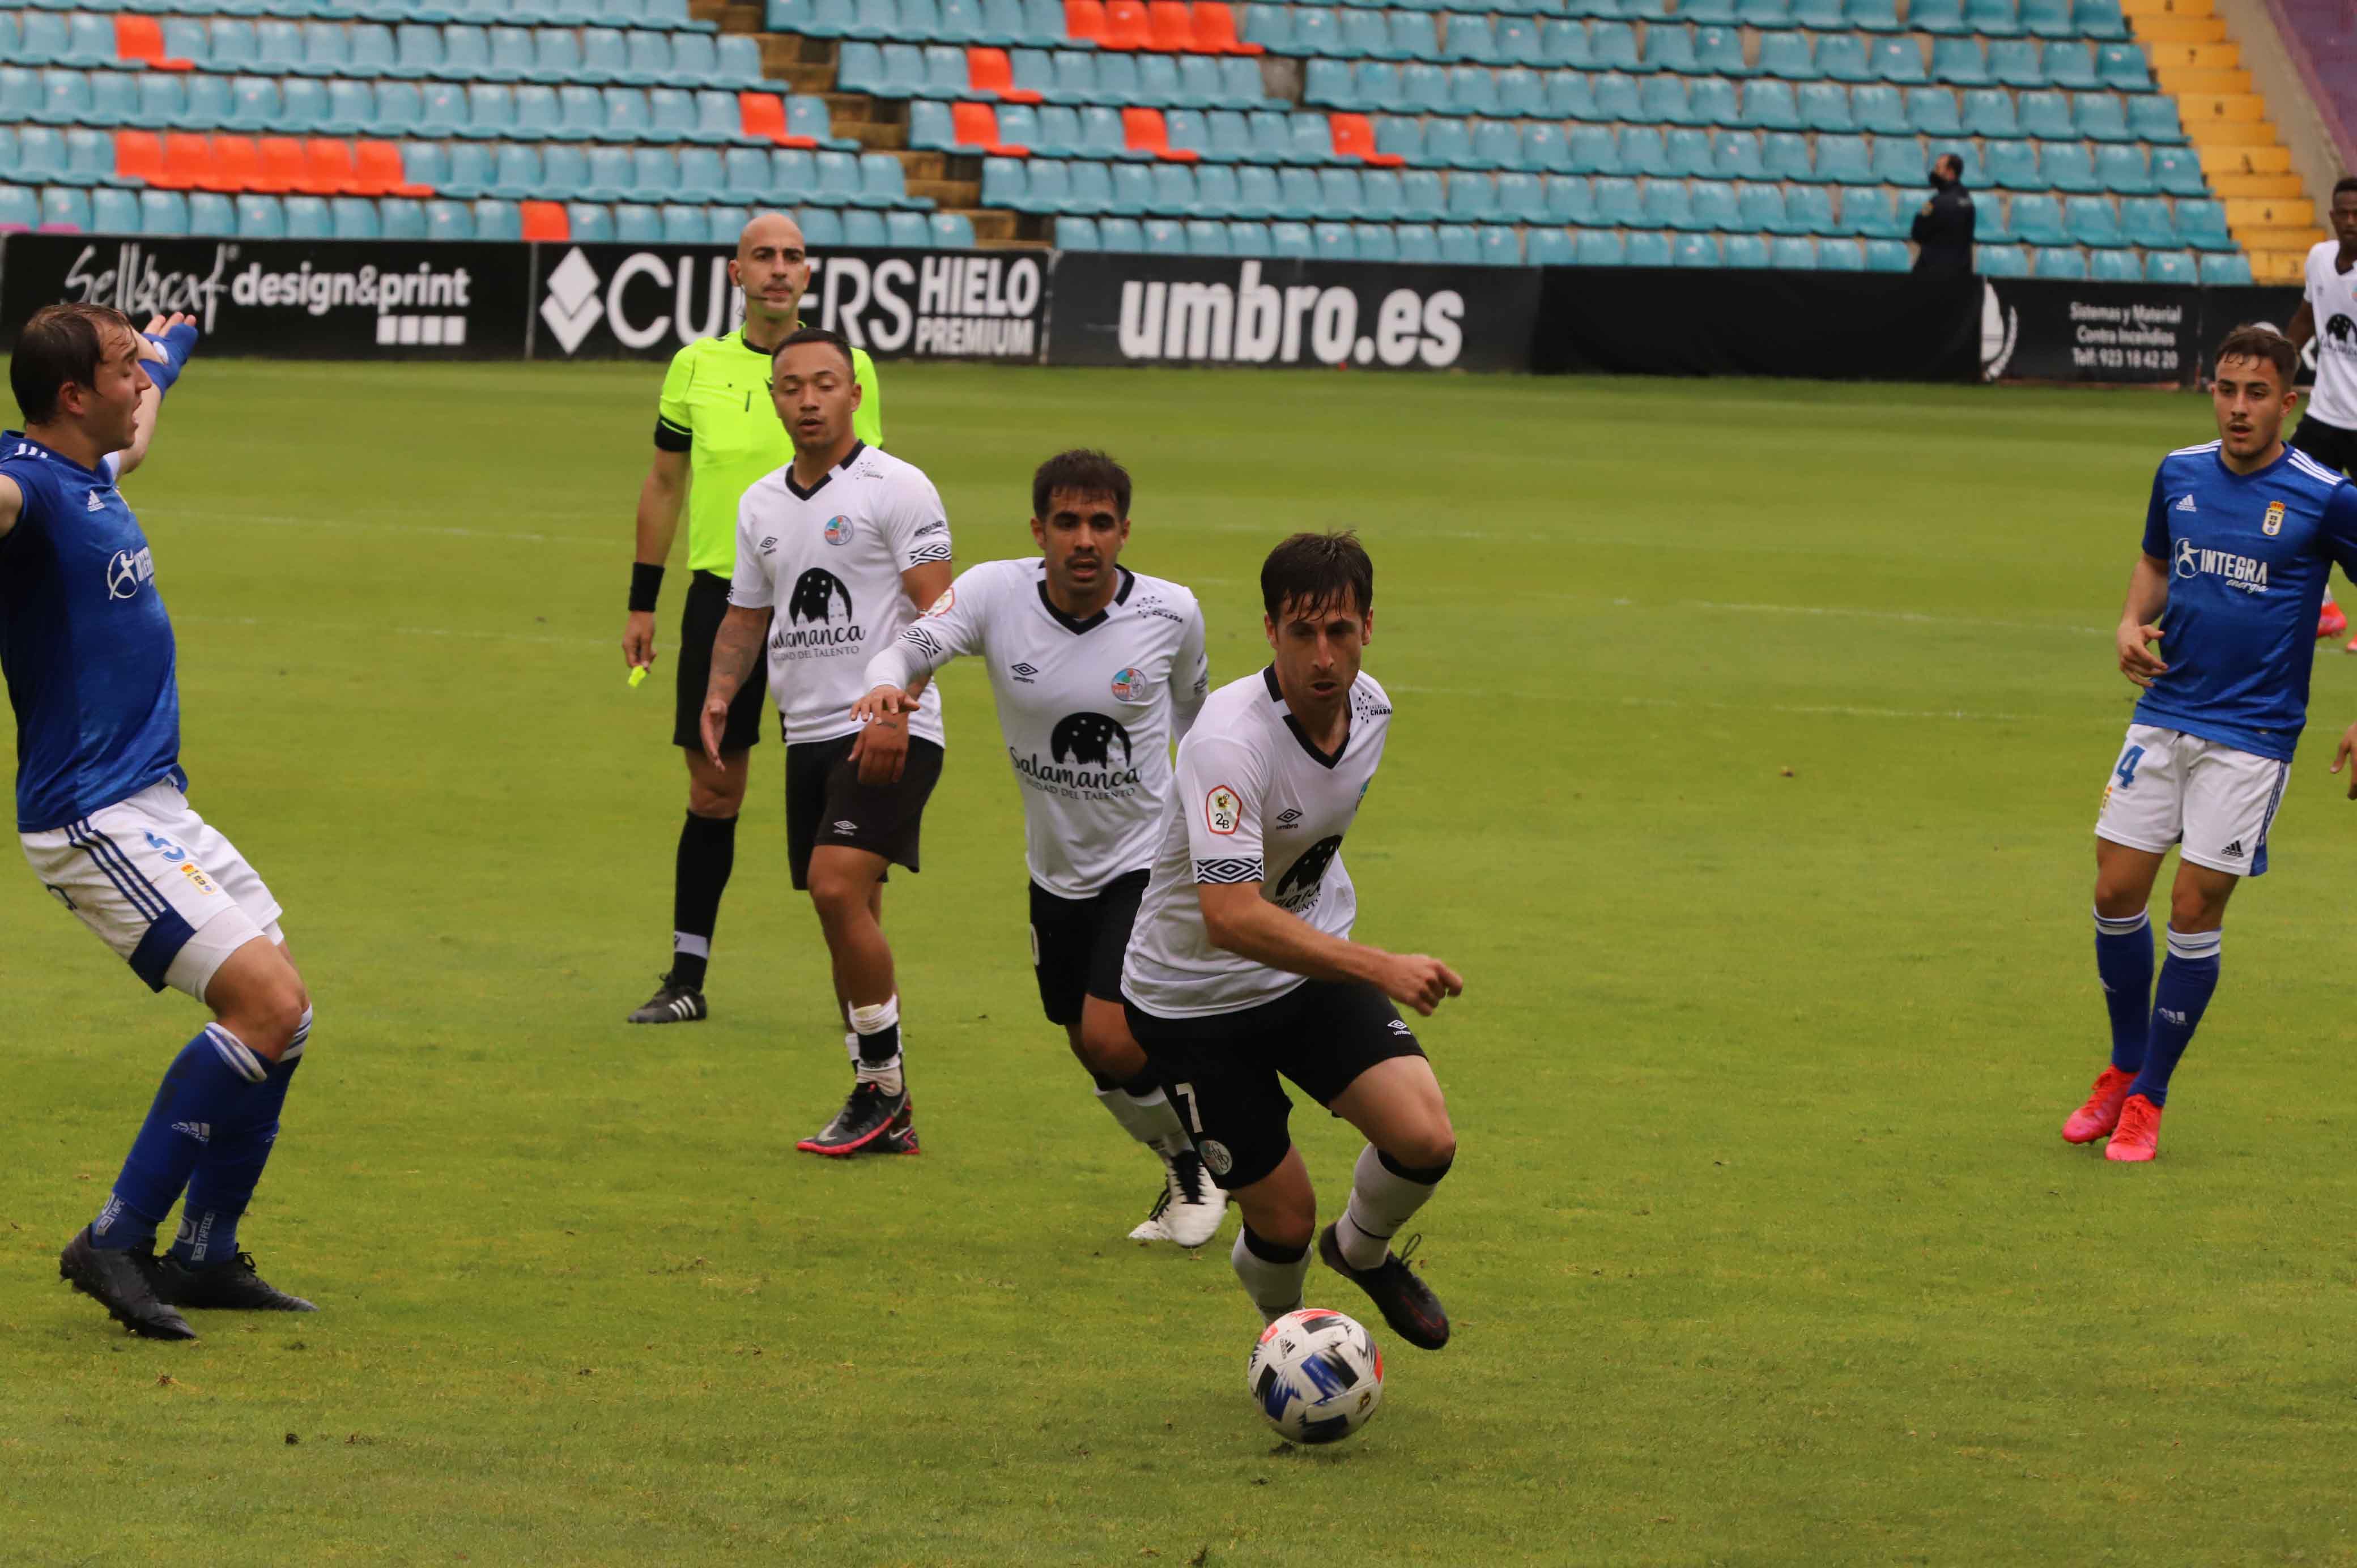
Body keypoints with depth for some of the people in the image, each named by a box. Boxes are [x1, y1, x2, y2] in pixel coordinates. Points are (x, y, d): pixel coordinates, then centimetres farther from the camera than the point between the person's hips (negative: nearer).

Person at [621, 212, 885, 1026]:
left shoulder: (847, 366, 1)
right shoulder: (698, 366, 6)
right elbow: (664, 483, 13)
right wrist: (641, 601, 12)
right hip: (721, 593, 1)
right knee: (713, 791, 5)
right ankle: (688, 979, 14)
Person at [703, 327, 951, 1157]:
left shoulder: (897, 489, -7)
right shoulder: (761, 503, 14)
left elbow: (937, 612, -12)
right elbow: (747, 615, 23)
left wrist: (895, 705, -25)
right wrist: (720, 692, 4)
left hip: (889, 734, -7)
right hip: (809, 734, 7)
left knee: (839, 890, -21)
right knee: (848, 922, 7)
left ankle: (882, 1085, -10)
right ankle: (886, 1117, 13)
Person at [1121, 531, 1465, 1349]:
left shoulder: (1369, 706, -6)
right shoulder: (1229, 741, -31)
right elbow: (1232, 918, -40)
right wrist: (1381, 969, -44)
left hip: (1315, 970, 6)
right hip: (1196, 998, -5)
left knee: (1425, 1139, -16)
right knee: (1285, 1219, -2)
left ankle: (1363, 1250, 18)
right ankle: (1283, 1324, 34)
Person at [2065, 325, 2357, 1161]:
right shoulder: (2180, 473, 4)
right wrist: (2134, 621, 1)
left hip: (2250, 737, -4)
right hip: (2164, 714, 4)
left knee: (2195, 912, -3)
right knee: (2116, 892, 3)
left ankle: (2148, 1098, 10)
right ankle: (2123, 1069, 23)